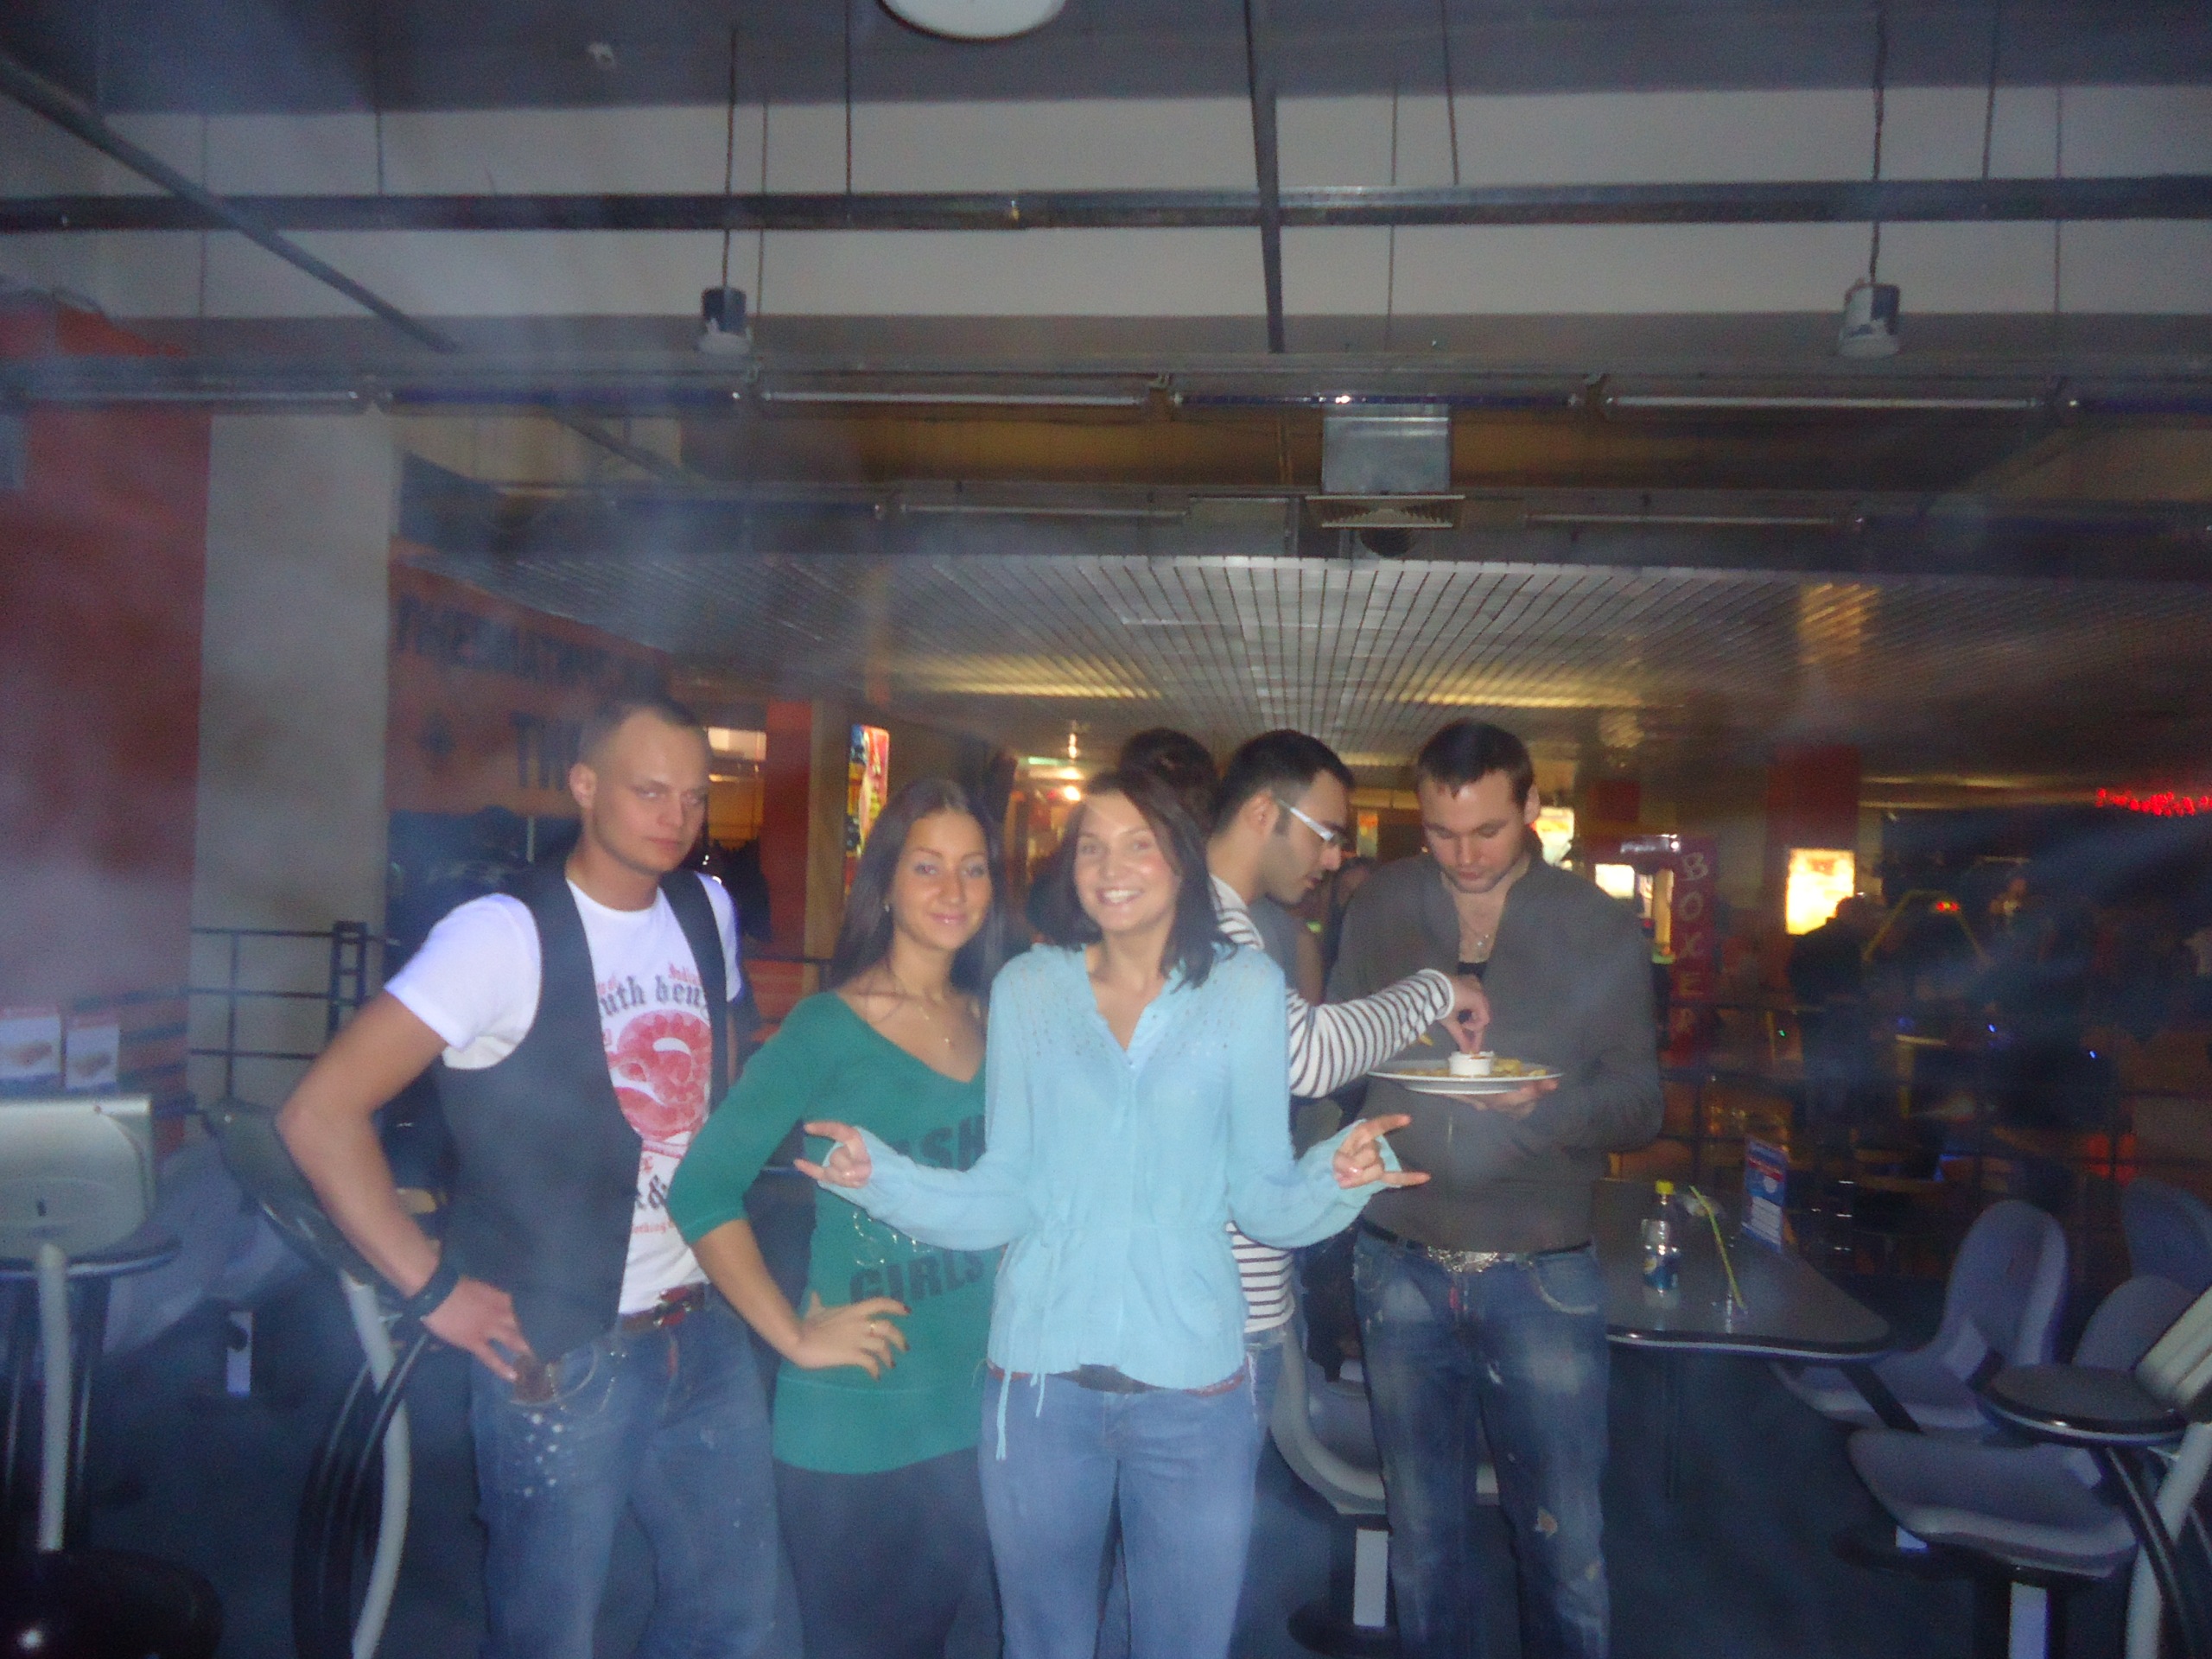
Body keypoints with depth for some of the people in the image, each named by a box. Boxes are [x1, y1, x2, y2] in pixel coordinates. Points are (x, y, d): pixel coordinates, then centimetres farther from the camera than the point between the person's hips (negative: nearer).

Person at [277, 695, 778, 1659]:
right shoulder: (507, 935, -15)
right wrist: (432, 1288, -16)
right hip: (561, 1360, -6)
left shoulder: (709, 913, 5)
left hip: (705, 1335, 6)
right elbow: (319, 1116, -18)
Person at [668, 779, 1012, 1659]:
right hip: (852, 1422, -5)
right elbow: (701, 1189, -15)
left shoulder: (996, 1024, 5)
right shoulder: (826, 1027, -12)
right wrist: (794, 1337, -15)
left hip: (977, 1410, 5)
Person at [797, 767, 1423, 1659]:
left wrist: (1333, 1178, -21)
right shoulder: (1028, 988, 2)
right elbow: (1003, 1196, -1)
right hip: (1039, 1376, 1)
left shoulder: (1246, 988, 0)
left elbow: (1261, 1196, -1)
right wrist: (880, 1175, -15)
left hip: (1192, 1382, -1)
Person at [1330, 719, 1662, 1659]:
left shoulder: (1599, 929, -3)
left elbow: (1640, 1108, -4)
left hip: (1539, 1272, -2)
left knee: (1563, 1541, 6)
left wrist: (1550, 1101, -24)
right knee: (1423, 1531, 16)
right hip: (1400, 1263, 2)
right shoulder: (1379, 908, 2)